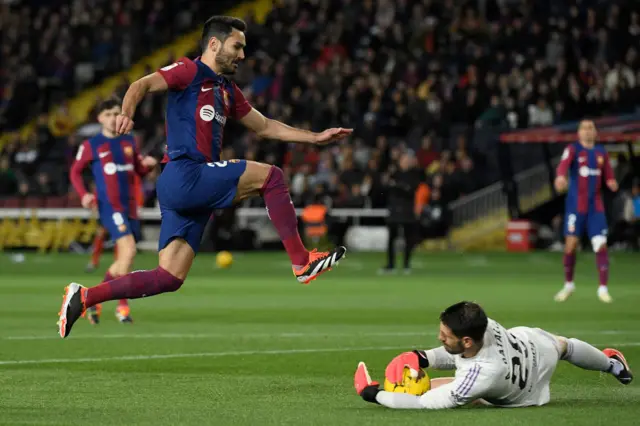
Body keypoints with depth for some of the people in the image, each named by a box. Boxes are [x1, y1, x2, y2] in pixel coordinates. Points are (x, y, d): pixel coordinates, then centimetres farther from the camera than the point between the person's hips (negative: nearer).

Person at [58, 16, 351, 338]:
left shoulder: (227, 91, 24)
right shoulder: (190, 71, -1)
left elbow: (265, 127, 31)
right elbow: (142, 85, -13)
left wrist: (315, 138, 25)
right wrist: (126, 113, -34)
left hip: (194, 188, 9)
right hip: (184, 176, -9)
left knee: (168, 279, 1)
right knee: (270, 176, -12)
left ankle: (82, 297, 3)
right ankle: (302, 263, -8)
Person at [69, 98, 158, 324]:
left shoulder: (129, 141, 12)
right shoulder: (91, 145, 0)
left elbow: (139, 170, 20)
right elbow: (75, 171, 7)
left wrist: (148, 164, -3)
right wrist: (83, 194, -9)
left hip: (130, 206, 6)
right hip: (109, 205, -6)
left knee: (123, 260, 8)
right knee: (129, 250, -21)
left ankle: (96, 298, 25)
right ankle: (123, 306, -13)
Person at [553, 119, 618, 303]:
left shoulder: (602, 152, 12)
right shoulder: (573, 149, -1)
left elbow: (609, 177, 16)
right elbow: (564, 164, -22)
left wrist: (612, 183, -9)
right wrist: (561, 176, -45)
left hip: (596, 205, 3)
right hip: (576, 204, -3)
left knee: (601, 245, -7)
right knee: (571, 244, -3)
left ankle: (603, 288, -2)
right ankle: (569, 284, 17)